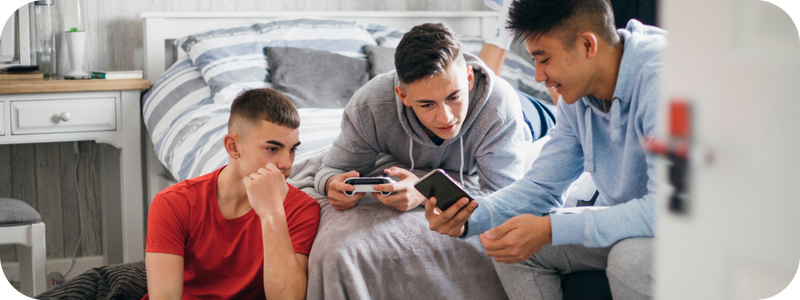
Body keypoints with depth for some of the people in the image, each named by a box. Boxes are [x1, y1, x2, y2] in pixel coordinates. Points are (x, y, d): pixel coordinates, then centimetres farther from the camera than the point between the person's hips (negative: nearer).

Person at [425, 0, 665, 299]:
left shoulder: (659, 78, -29)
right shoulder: (577, 98, -1)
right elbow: (541, 185, 5)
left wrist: (549, 230, -36)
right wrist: (468, 217, -15)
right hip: (635, 224, 7)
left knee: (632, 257, -37)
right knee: (513, 245, -3)